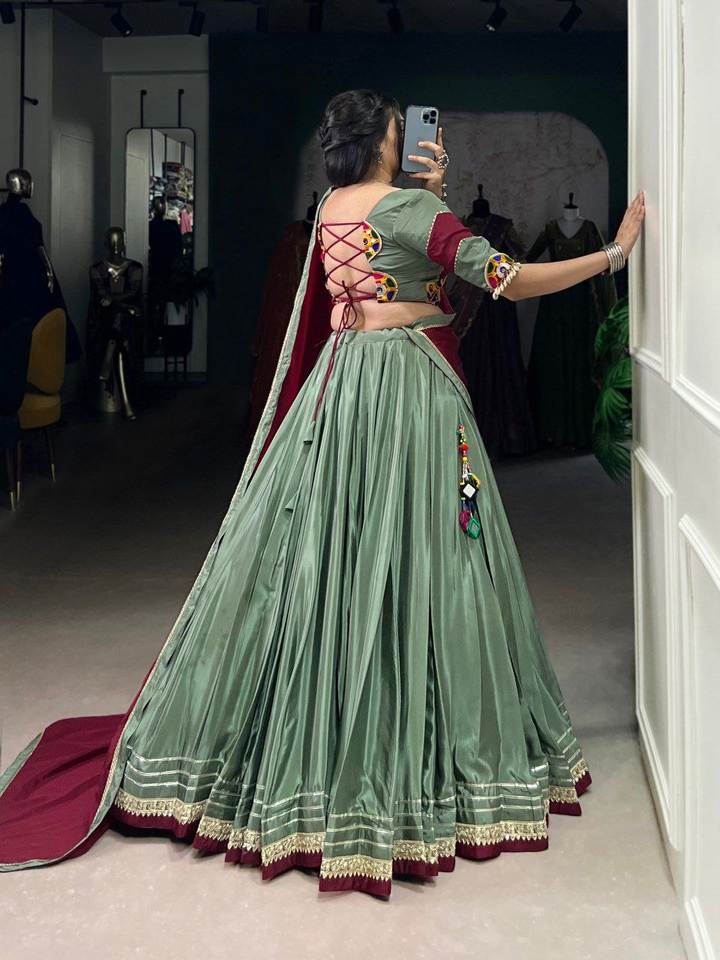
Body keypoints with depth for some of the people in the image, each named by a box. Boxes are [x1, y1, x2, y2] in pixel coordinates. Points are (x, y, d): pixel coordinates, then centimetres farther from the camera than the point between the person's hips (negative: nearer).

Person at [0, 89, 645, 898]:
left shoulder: (330, 208, 12)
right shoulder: (409, 208, -11)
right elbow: (509, 281, -15)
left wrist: (429, 192, 14)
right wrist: (615, 252, -9)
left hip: (337, 382, 8)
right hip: (408, 387, -8)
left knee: (321, 558, 12)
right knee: (411, 563, -1)